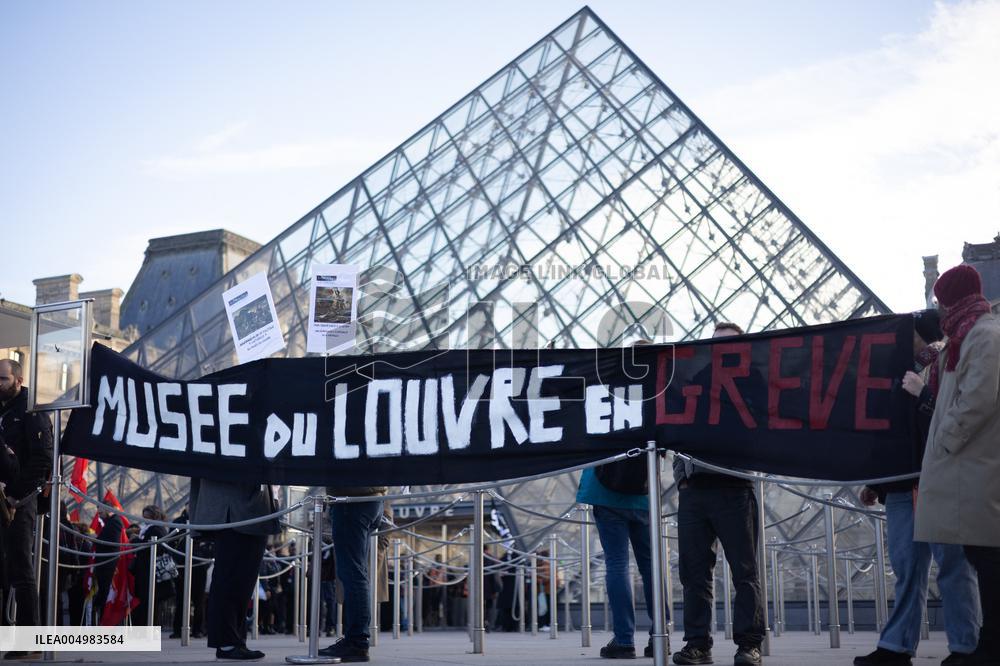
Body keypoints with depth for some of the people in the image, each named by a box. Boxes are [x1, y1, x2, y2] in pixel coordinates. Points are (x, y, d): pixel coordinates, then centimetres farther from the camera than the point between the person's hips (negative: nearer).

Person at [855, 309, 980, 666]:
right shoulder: (903, 372, 17)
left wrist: (923, 394, -16)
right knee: (906, 569, 6)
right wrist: (875, 483, 17)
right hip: (902, 484, 7)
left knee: (952, 565, -3)